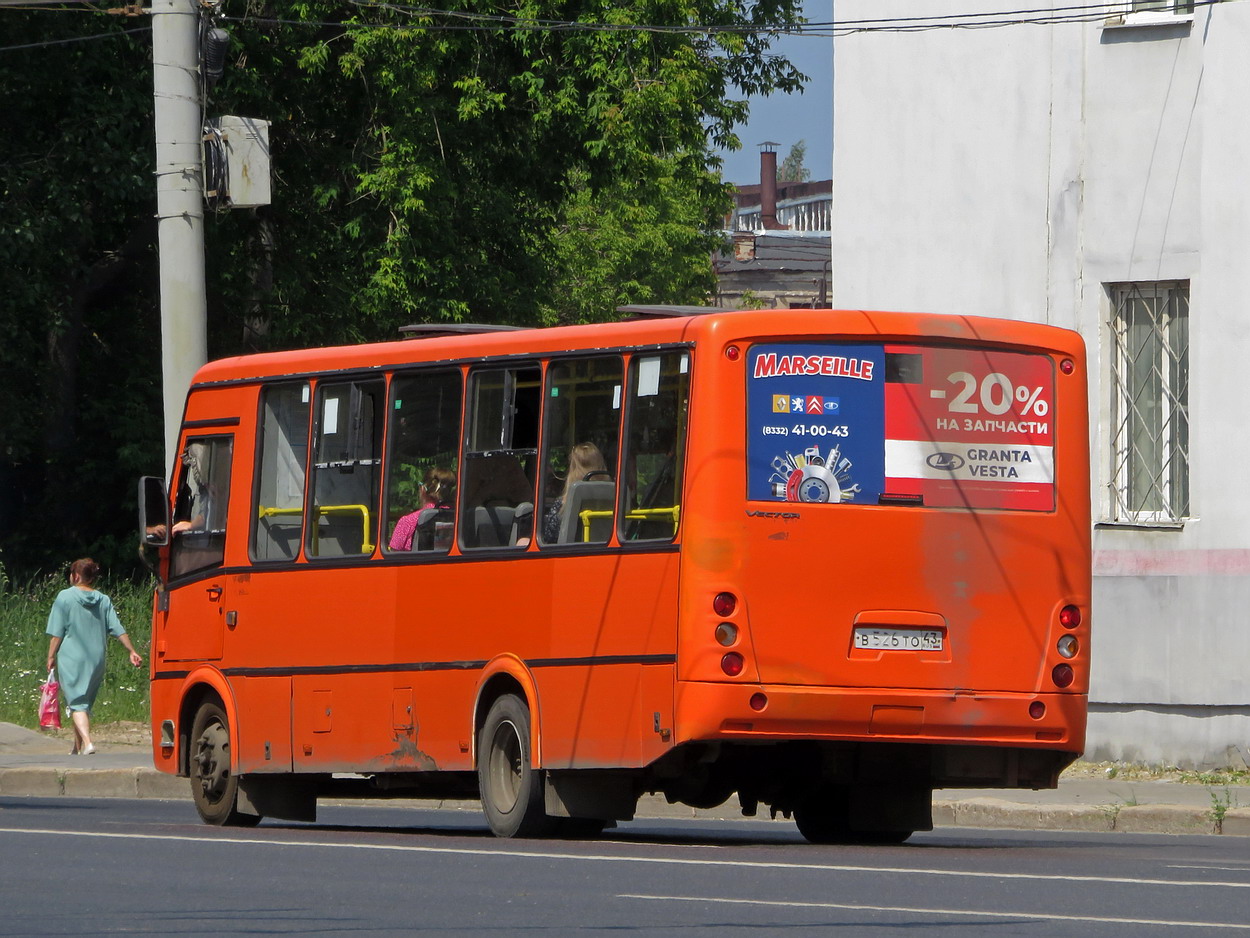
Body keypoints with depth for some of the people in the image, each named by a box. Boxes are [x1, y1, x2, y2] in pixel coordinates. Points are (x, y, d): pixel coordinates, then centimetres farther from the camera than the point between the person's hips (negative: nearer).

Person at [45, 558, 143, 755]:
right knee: (85, 703, 17)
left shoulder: (65, 597, -6)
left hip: (71, 658, -5)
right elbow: (117, 629, 1)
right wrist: (132, 651, 3)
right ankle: (77, 747, 25)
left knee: (76, 703, -6)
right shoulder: (104, 600, 6)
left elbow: (57, 633, -7)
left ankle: (87, 742, -25)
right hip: (96, 659, 5)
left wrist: (51, 657, 0)